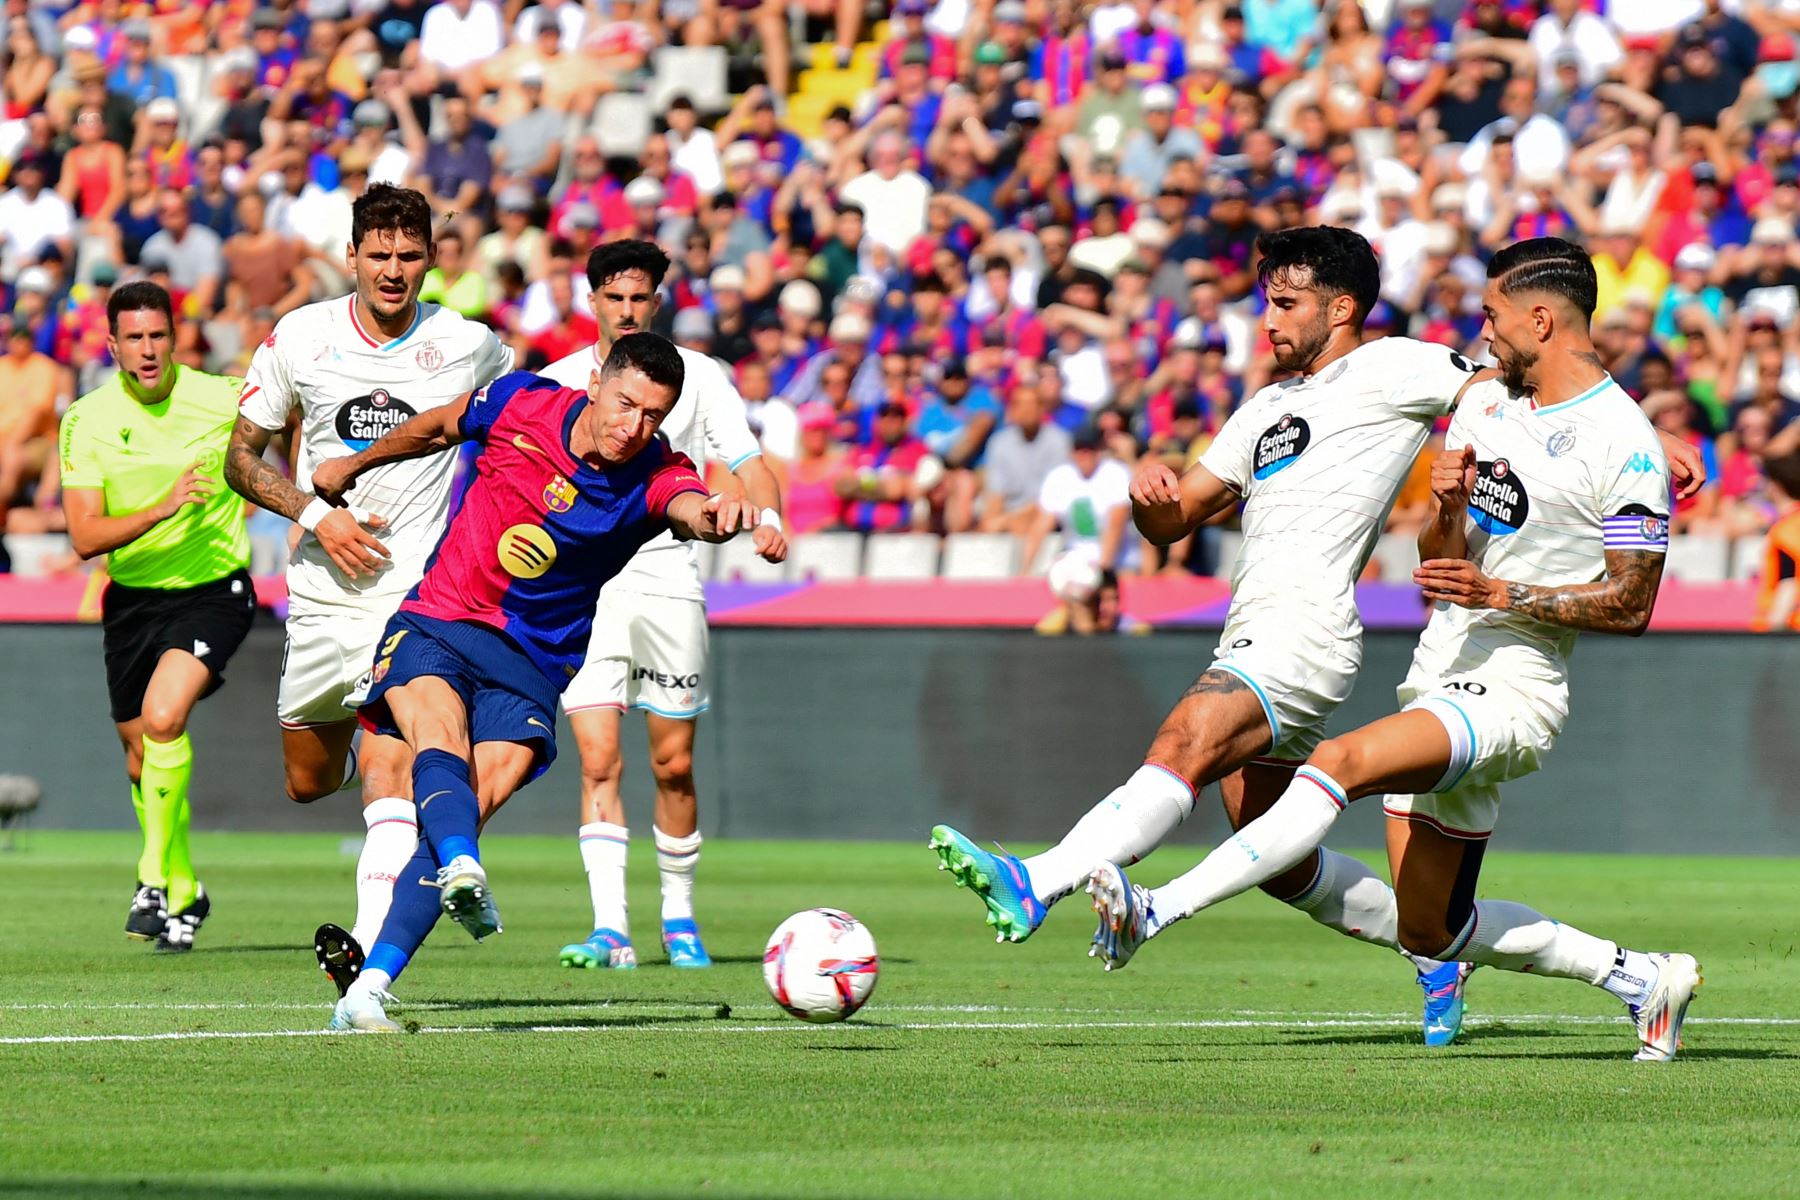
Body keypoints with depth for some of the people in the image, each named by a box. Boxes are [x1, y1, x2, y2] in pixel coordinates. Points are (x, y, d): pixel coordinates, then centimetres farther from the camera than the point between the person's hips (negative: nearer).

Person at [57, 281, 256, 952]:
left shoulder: (224, 399, -11)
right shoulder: (86, 421, -9)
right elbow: (85, 538, -16)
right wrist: (165, 507, -30)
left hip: (215, 590, -3)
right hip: (133, 600, 3)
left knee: (161, 718, -26)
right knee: (141, 760, 13)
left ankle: (157, 884, -16)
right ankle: (184, 891, 36)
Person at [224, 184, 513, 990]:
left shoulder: (469, 347, -3)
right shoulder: (299, 338, -1)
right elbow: (242, 455, 6)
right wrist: (317, 516, -10)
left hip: (417, 590, -3)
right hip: (320, 591, 3)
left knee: (389, 770, -20)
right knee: (307, 781, 15)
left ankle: (368, 944, -26)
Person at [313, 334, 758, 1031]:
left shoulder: (654, 478, -10)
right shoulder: (521, 405, -6)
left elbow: (688, 506, -34)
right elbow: (438, 427, 15)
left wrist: (715, 516, -59)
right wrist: (353, 466, 30)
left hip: (532, 664, 0)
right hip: (434, 627, 0)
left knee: (472, 806, -18)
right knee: (443, 748, -30)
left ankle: (366, 991, -20)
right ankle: (463, 872, -59)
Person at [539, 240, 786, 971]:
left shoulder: (696, 376, 4)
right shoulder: (556, 383, 6)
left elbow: (746, 460, -1)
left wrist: (767, 515, -21)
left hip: (667, 576, 0)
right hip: (583, 587, 0)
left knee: (673, 766, 4)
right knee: (599, 762, -12)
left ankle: (679, 915, 23)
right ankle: (610, 931, -16)